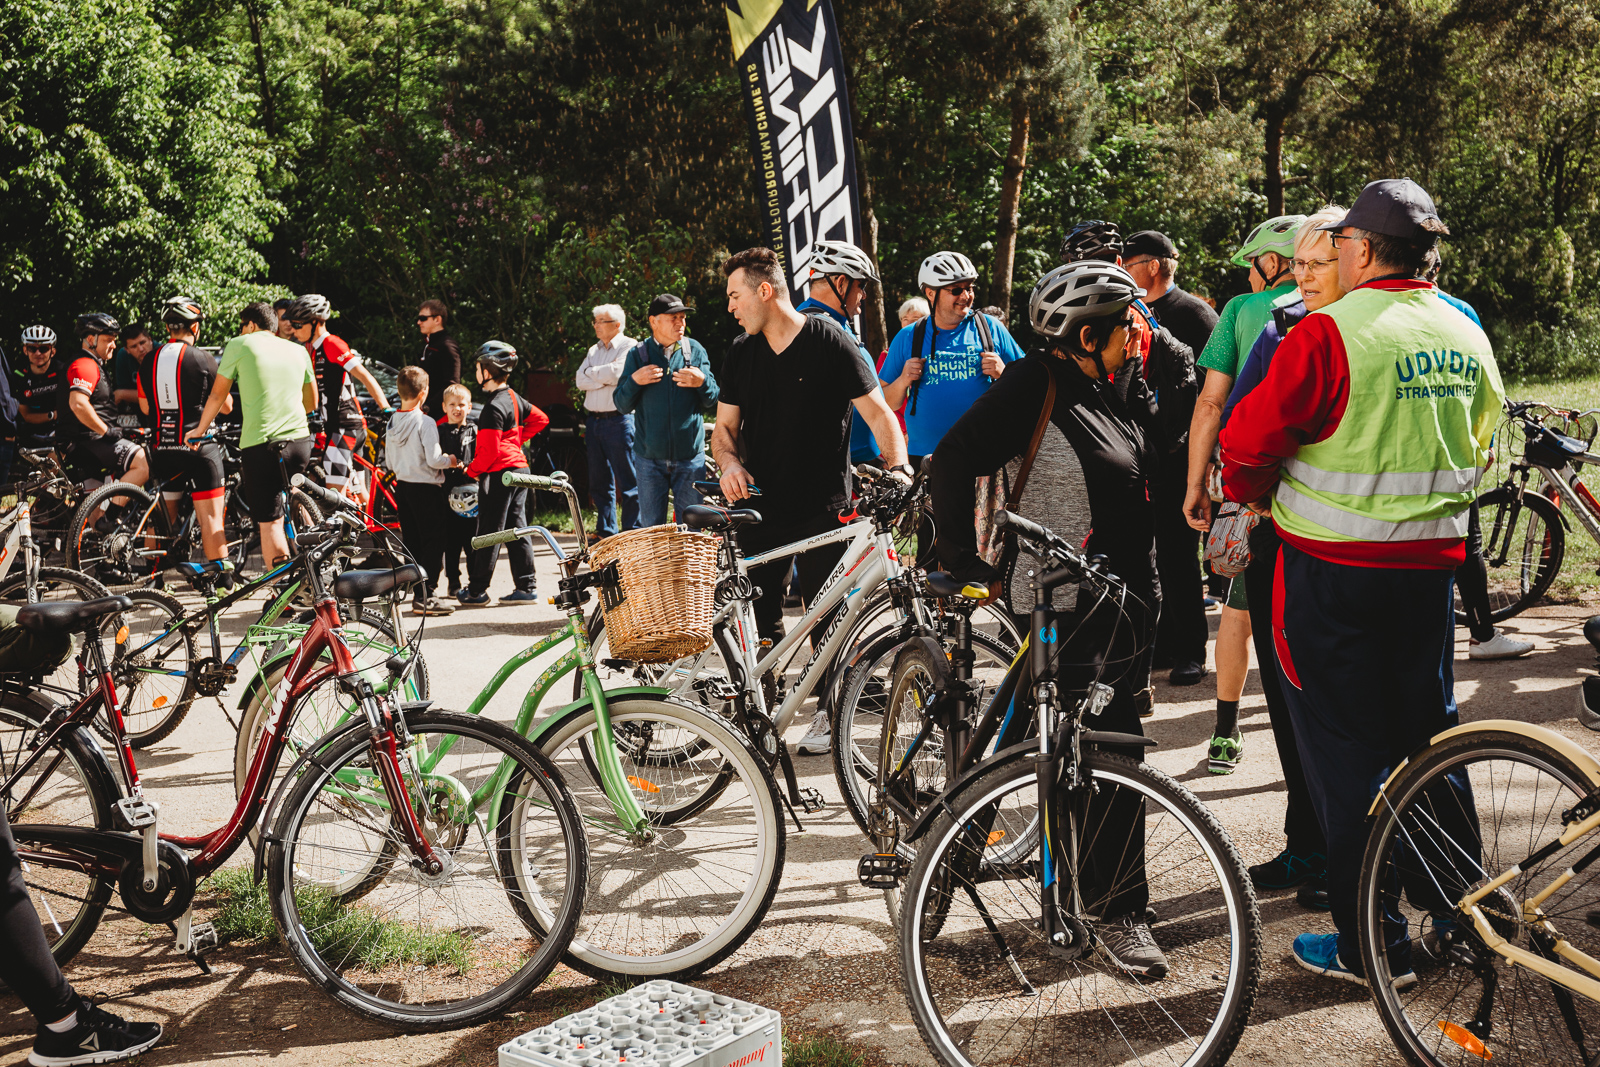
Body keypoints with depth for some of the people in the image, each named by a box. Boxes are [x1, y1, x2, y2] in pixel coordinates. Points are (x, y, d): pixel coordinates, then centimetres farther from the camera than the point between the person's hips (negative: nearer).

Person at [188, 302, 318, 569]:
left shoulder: (239, 345, 4)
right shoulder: (299, 350, 15)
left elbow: (218, 395, 9)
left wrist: (200, 429, 24)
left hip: (259, 444, -4)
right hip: (300, 440, 5)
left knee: (269, 521, -2)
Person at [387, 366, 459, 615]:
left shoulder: (392, 422, 6)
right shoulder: (425, 422, -16)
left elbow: (390, 463, 11)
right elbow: (434, 459, -20)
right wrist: (451, 460, -2)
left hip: (402, 486, 7)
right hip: (426, 488, -7)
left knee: (411, 542, 13)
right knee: (433, 542, -2)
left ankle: (417, 591, 18)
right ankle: (425, 597, -5)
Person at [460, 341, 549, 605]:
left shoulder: (493, 407, -17)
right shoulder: (514, 398, 10)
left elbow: (489, 450, -20)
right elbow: (541, 419, 23)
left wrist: (472, 471, -6)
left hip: (499, 474, -9)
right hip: (520, 467, 9)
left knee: (489, 533, -3)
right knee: (517, 529, 11)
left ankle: (477, 590, 2)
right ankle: (526, 586, 11)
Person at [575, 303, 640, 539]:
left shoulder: (629, 346, -3)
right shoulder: (594, 350, 18)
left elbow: (616, 373, -18)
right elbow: (581, 381, 7)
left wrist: (591, 372, -1)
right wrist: (604, 378, -8)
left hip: (618, 420, -7)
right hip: (593, 420, 7)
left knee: (627, 480, -5)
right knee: (599, 481, 11)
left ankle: (632, 531, 0)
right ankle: (605, 529, 20)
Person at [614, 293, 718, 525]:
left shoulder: (695, 350, 4)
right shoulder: (638, 354, 3)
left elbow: (711, 400, 5)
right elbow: (622, 405, 3)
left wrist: (702, 382, -15)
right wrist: (634, 381, -15)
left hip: (690, 455, 0)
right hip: (649, 456, 0)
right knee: (650, 527, 6)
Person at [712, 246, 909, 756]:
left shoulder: (830, 340, -5)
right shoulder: (741, 352, 10)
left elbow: (877, 412, -6)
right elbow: (725, 426, 14)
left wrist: (898, 467, -22)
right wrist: (730, 463, -8)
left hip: (823, 508, -4)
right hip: (761, 505, 4)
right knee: (758, 613, 2)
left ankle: (828, 712, 18)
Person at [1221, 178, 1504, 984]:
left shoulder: (1329, 331, -16)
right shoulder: (1468, 336, 7)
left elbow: (1249, 439, -14)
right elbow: (1478, 448, 18)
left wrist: (1250, 494, 6)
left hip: (1332, 570, -6)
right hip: (1433, 563, 6)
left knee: (1344, 751, 3)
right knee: (1430, 735, 19)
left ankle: (1368, 943, 10)